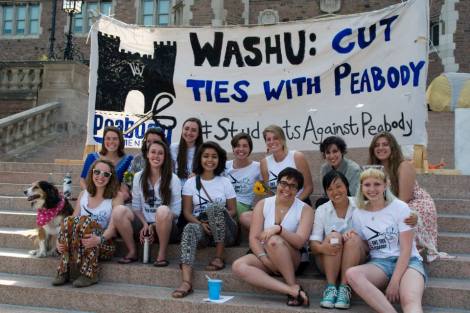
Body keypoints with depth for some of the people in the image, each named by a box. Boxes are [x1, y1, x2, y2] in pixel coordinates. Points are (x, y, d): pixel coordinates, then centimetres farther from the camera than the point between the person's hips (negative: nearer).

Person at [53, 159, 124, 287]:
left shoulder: (115, 198, 1)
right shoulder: (83, 194, 15)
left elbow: (113, 226, -13)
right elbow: (72, 222, 6)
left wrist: (99, 239, -34)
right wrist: (60, 240, -13)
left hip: (104, 246, -3)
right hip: (79, 244, 3)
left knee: (85, 221, -31)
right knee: (68, 221, -26)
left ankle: (89, 274, -26)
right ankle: (64, 271, -20)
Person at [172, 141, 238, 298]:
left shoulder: (225, 182, 8)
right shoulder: (191, 183, 8)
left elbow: (232, 210, 6)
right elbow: (187, 212, 2)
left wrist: (216, 219, -15)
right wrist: (201, 223, -18)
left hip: (224, 231, 0)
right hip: (200, 226, 0)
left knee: (216, 207, -31)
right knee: (189, 228, -35)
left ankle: (219, 258, -21)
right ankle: (186, 282, -52)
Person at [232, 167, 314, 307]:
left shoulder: (305, 209, -1)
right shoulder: (262, 204, 4)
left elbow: (300, 242, -15)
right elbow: (253, 238, -3)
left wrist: (279, 229, -31)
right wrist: (263, 258, -21)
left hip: (291, 260, -3)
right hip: (264, 255, 3)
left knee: (274, 241, -35)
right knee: (238, 266, -29)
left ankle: (294, 286, -21)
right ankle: (291, 291, -35)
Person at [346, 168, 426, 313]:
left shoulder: (400, 207, -2)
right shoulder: (358, 214, 7)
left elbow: (406, 248, -7)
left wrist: (394, 282, -17)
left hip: (407, 261, -2)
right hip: (378, 263, 3)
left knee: (411, 301, -35)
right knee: (351, 274, -32)